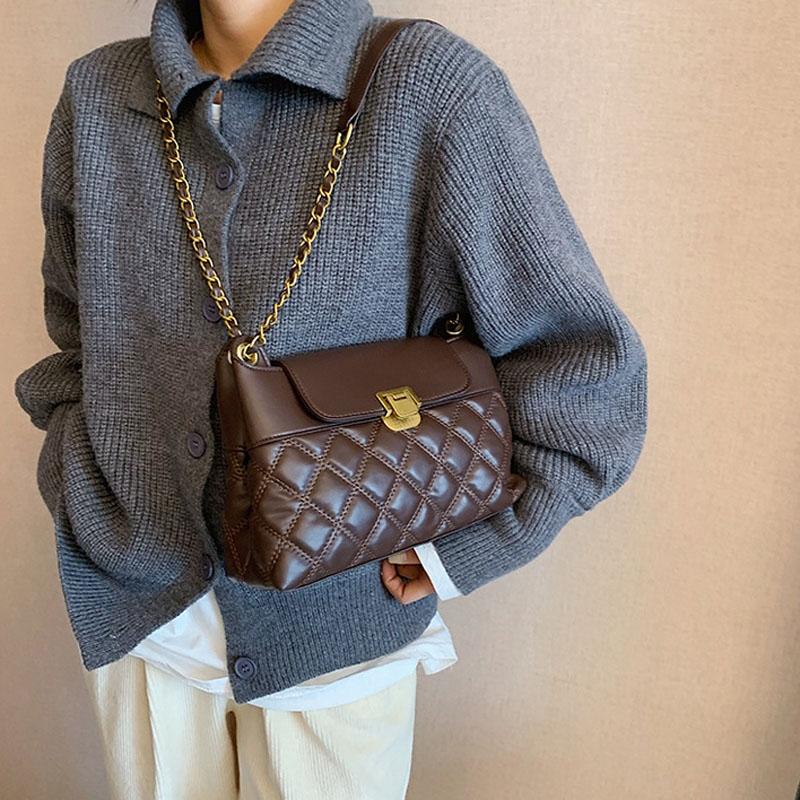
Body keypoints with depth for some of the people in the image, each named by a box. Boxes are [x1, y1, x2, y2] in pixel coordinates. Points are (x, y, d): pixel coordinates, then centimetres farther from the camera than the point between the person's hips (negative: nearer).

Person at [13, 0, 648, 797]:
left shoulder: (432, 85, -14)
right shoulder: (94, 95, 0)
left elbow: (585, 364, -12)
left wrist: (454, 555, -11)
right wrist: (82, 507, 3)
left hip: (334, 633, -3)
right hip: (133, 612, 4)